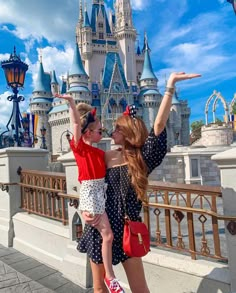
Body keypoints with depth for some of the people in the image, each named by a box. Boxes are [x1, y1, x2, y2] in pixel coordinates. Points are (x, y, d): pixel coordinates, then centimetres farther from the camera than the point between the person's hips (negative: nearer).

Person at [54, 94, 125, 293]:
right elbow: (77, 123, -20)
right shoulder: (79, 146, -8)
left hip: (101, 190, 7)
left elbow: (107, 169, 15)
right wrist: (71, 102, -28)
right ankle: (110, 276, 11)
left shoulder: (100, 152, 13)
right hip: (90, 192, -7)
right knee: (107, 235, -5)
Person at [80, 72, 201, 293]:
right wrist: (85, 210, -13)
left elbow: (159, 125, -17)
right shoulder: (104, 157, 1)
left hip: (125, 229, -2)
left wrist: (170, 86, -21)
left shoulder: (141, 158, -5)